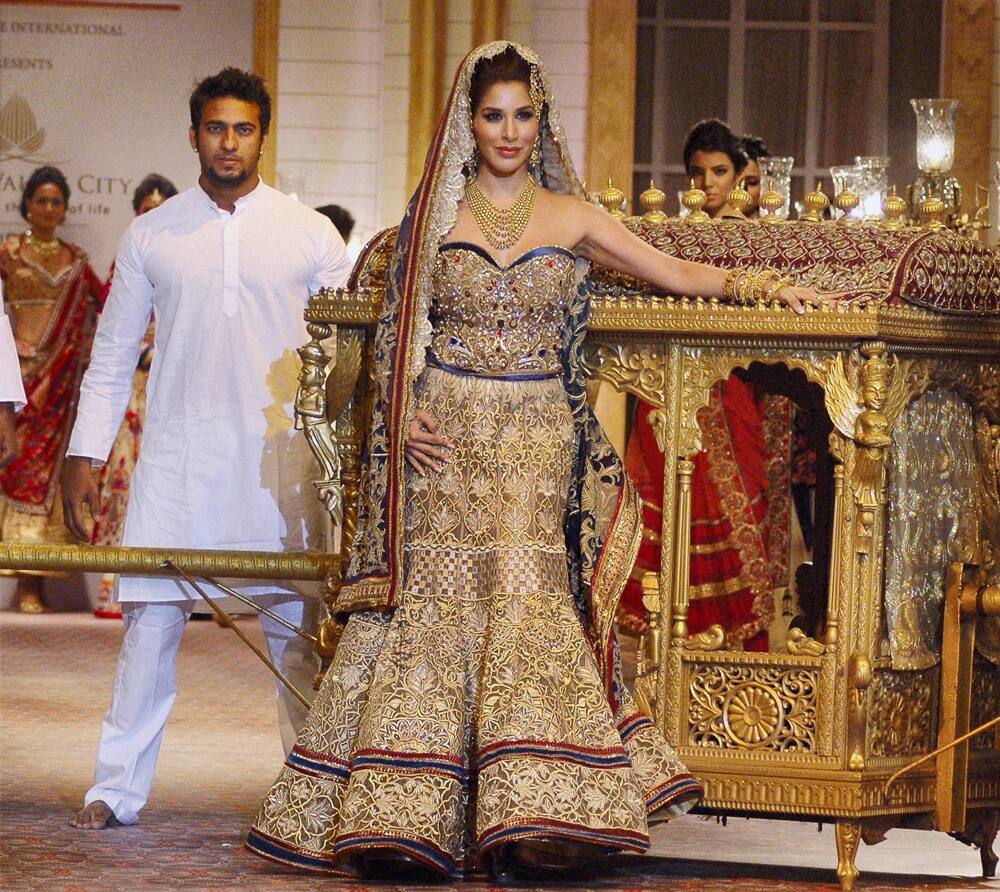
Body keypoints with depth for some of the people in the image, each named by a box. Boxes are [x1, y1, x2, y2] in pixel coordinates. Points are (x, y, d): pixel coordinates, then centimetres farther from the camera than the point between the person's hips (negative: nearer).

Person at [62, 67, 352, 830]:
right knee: (151, 617, -3)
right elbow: (113, 356, 12)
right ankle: (120, 787, 4)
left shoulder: (308, 234, 6)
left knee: (296, 627, 0)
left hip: (280, 459, 0)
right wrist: (85, 455, 6)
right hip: (176, 455, 1)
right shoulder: (152, 236, 8)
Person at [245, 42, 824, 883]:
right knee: (433, 613, -6)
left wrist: (762, 284, -6)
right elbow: (398, 331, 9)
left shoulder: (569, 216, 8)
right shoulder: (436, 211, 8)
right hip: (445, 442, 0)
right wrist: (405, 416, -6)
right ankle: (411, 818, -4)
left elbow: (680, 274, 8)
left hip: (535, 444, 0)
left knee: (529, 611, -8)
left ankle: (521, 817, -6)